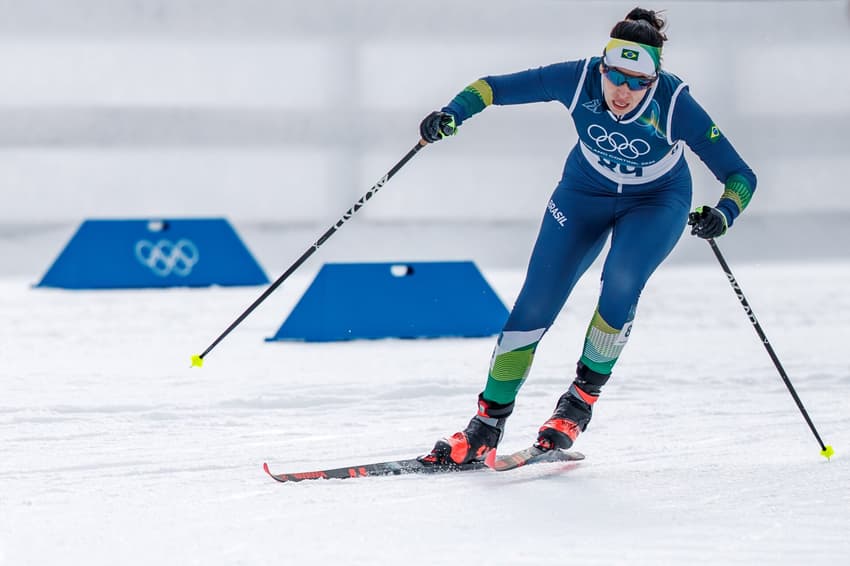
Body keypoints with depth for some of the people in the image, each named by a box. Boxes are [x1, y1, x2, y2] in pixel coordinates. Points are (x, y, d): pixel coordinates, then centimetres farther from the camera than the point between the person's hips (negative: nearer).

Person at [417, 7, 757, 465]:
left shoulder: (674, 104, -31)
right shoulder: (579, 80, -27)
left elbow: (740, 175, -26)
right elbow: (495, 88, -16)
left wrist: (724, 213, -45)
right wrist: (453, 113, -33)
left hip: (656, 202, -2)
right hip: (585, 192, 2)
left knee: (621, 281, -29)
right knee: (535, 303, -8)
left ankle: (583, 396, -8)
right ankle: (489, 422, 4)